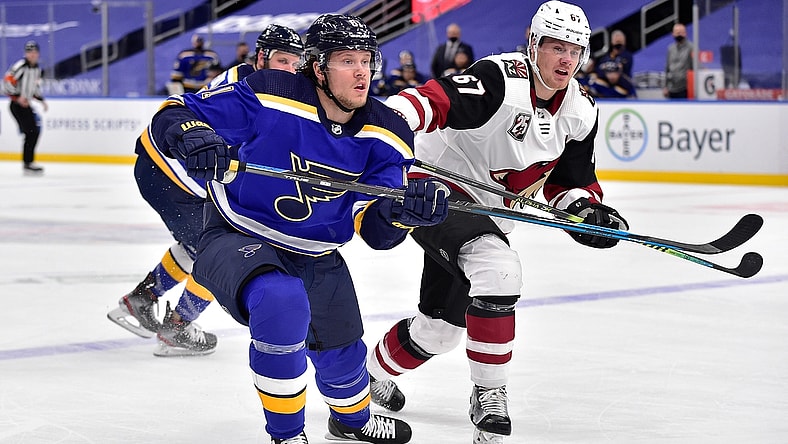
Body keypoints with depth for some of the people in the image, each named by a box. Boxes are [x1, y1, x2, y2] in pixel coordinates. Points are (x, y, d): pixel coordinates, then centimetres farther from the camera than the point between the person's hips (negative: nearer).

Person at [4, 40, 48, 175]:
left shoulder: (37, 68, 12)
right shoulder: (21, 65, -15)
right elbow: (7, 80, -20)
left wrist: (41, 100, 16)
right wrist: (18, 97, -23)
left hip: (26, 104, 9)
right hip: (17, 105, -9)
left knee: (36, 131, 12)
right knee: (31, 132, -14)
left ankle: (29, 161, 24)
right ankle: (27, 164, -11)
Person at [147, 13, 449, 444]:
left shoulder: (385, 135, -10)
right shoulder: (268, 97, -24)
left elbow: (375, 229, -15)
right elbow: (172, 115, -21)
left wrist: (404, 210, -38)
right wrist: (191, 136, -45)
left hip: (315, 257, 6)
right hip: (238, 240, -6)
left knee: (342, 352, 21)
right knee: (281, 301, -36)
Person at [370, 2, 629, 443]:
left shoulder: (580, 113, -1)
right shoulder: (500, 79, -26)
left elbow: (572, 179, 10)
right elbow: (433, 100, -39)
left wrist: (587, 210, -11)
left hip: (486, 216, 9)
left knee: (441, 324, 17)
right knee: (500, 270, -33)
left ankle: (374, 372, 47)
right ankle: (489, 396, -20)